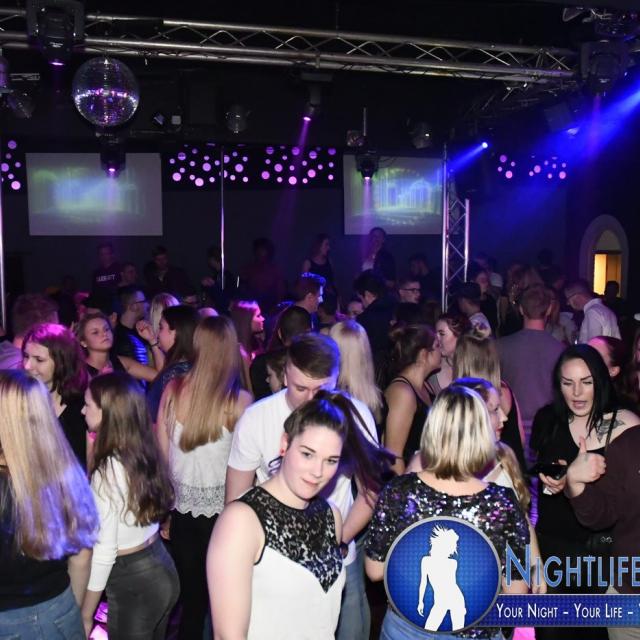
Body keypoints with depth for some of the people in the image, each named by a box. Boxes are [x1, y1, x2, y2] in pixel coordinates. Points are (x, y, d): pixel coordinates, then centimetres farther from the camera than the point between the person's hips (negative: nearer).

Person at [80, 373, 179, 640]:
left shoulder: (107, 471, -23)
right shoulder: (145, 452, -1)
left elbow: (104, 551, -19)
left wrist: (85, 616, -10)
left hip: (133, 584, -7)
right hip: (161, 568, 7)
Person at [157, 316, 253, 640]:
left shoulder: (173, 390, -8)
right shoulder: (239, 401, -17)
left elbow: (161, 452, 0)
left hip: (182, 507, 3)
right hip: (221, 510, -3)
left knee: (189, 594, 20)